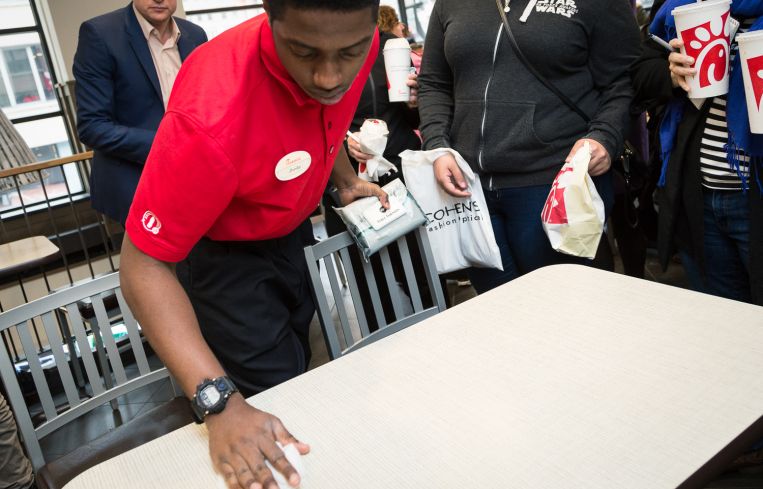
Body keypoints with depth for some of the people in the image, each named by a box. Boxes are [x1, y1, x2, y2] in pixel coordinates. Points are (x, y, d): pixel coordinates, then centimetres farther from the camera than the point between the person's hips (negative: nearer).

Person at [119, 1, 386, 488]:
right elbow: (144, 264, -35)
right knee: (278, 397, 0)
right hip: (222, 250, -6)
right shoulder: (213, 116, -42)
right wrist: (220, 403, -42)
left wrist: (347, 181, -4)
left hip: (293, 227, 6)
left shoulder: (353, 46, -20)